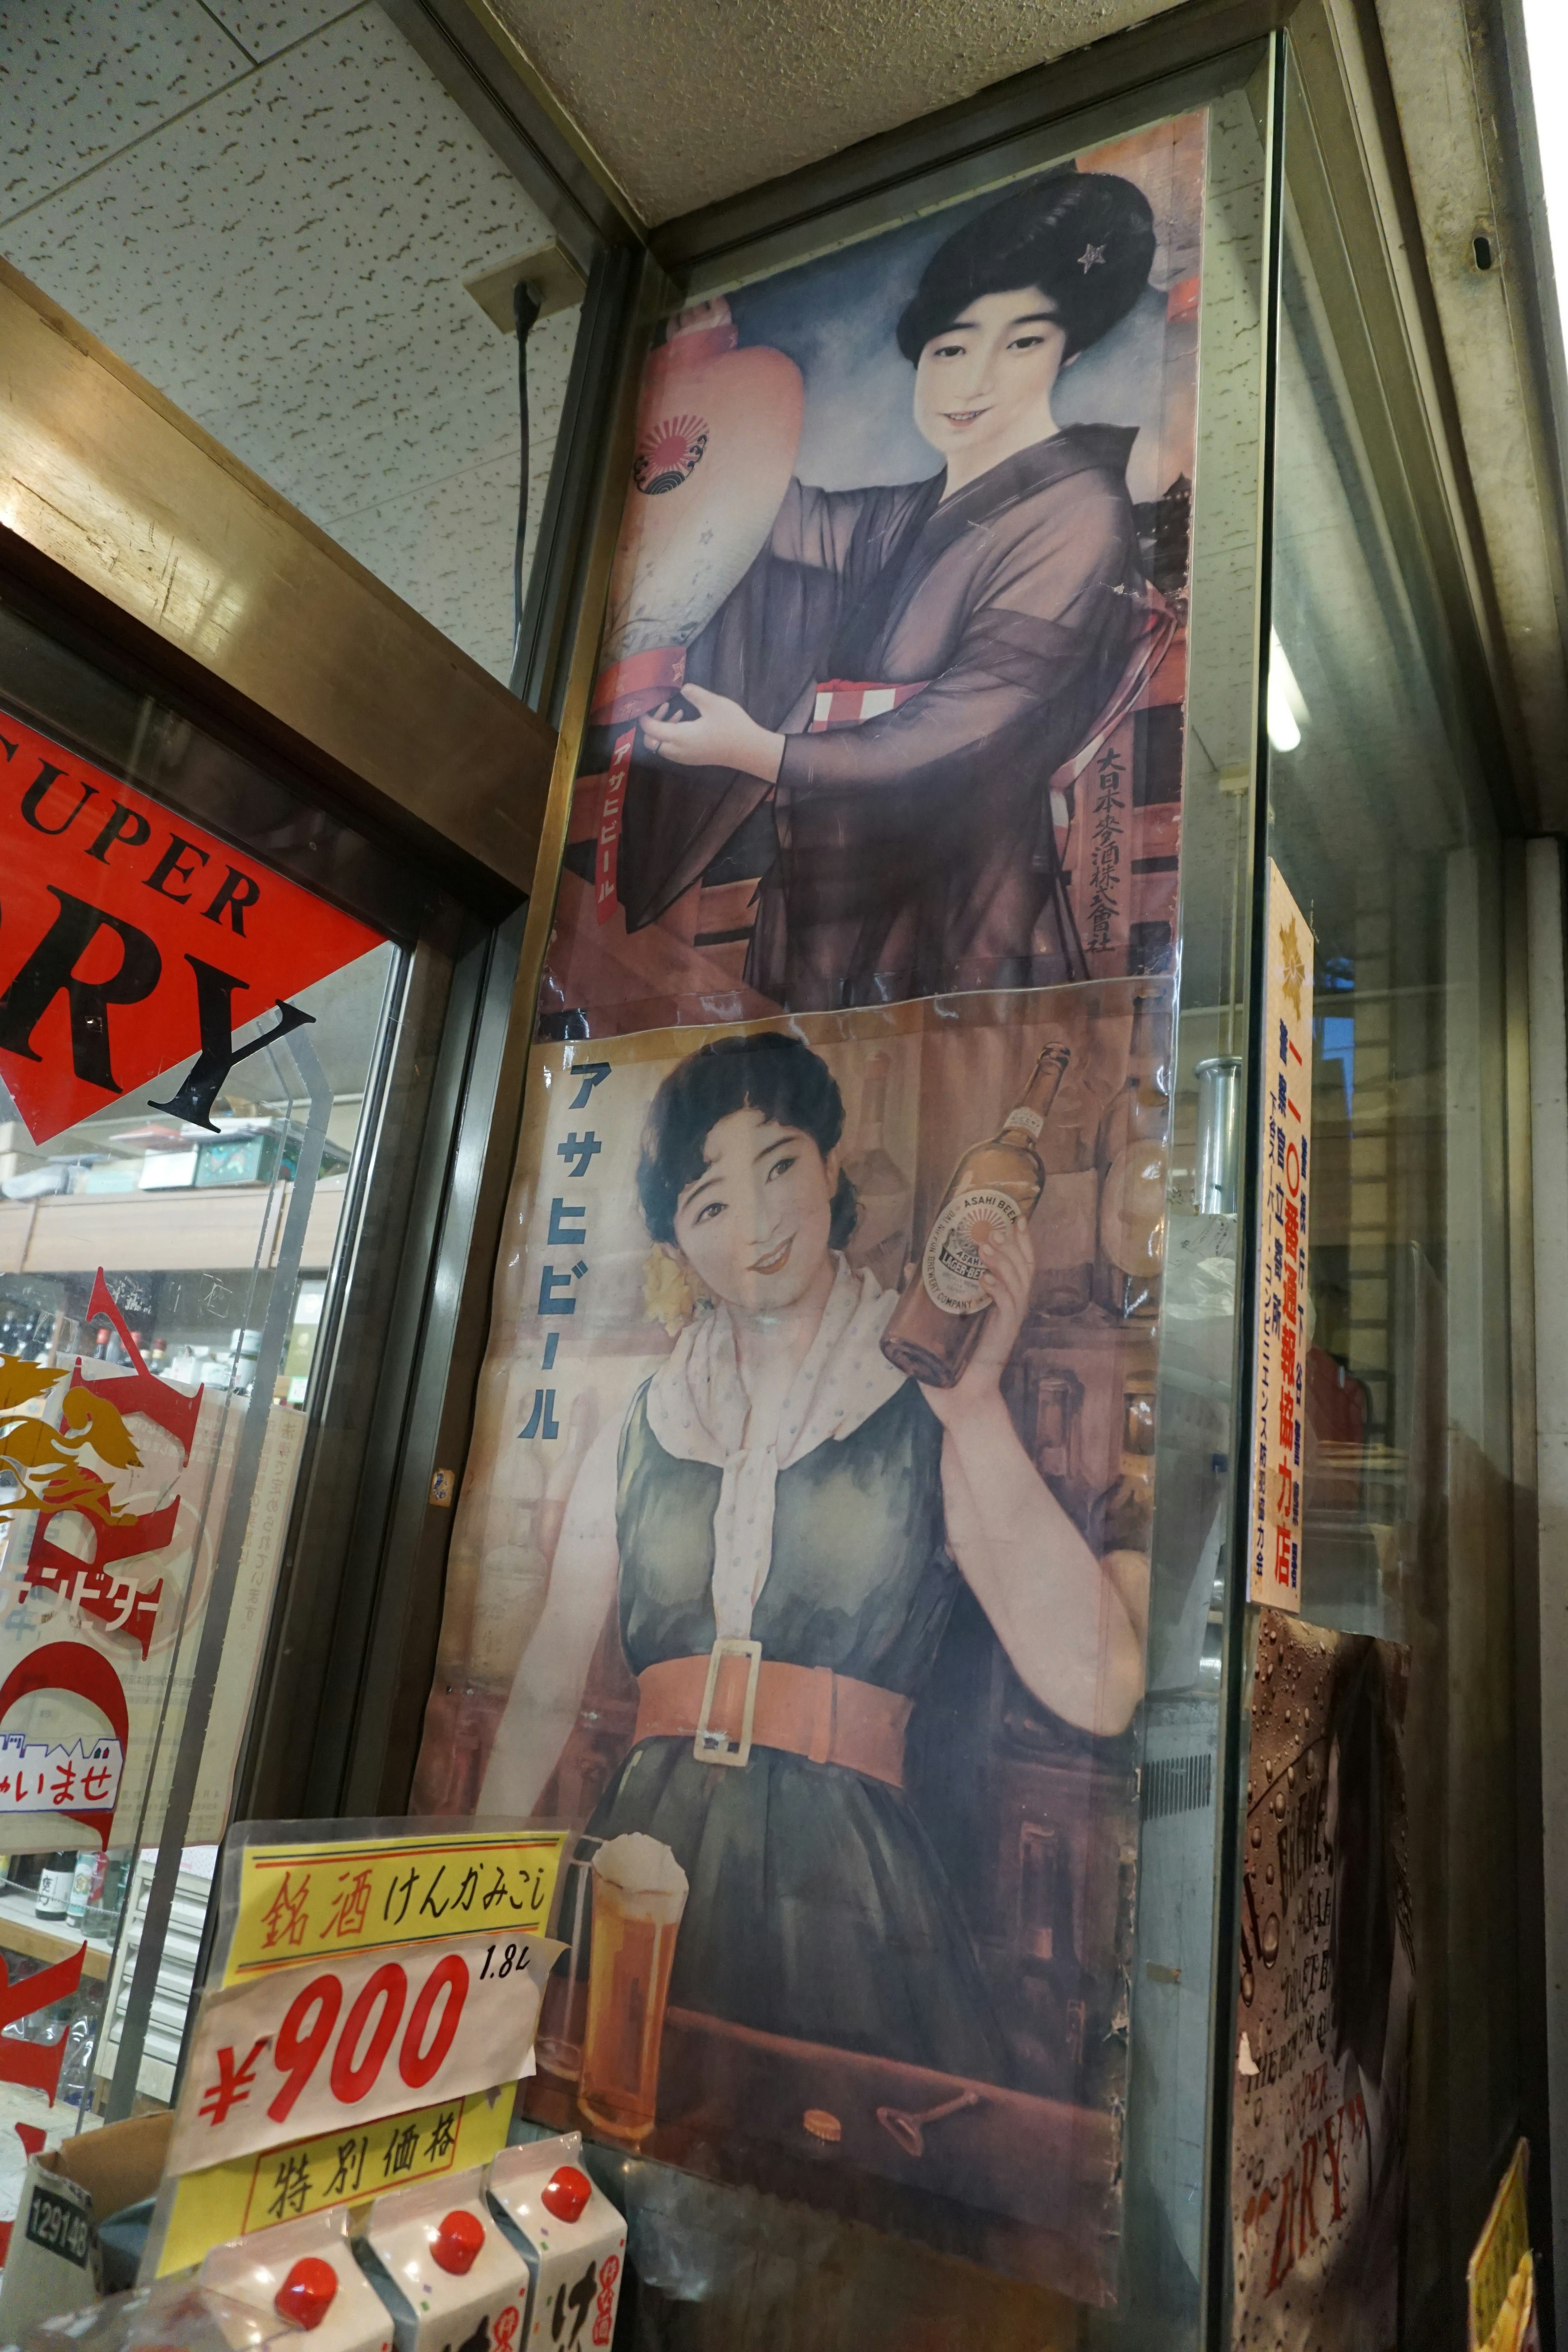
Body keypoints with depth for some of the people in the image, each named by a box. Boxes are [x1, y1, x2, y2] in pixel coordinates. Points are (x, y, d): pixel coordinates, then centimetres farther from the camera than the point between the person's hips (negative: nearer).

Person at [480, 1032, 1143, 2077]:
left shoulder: (930, 1421, -2)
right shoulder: (639, 1433, 8)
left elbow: (1099, 1690, -16)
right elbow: (546, 1694, 13)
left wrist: (974, 1402, -19)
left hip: (846, 1886, -2)